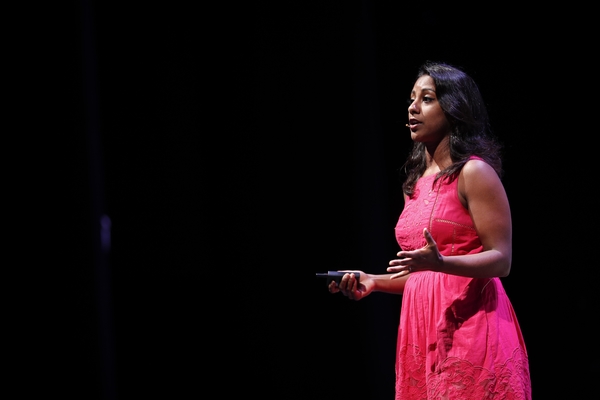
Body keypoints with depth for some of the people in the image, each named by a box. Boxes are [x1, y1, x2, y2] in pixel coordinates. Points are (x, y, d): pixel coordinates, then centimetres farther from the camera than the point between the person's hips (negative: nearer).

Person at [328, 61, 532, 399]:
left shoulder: (474, 173, -7)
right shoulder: (416, 184, 16)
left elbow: (501, 260, -12)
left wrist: (440, 263, -26)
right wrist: (374, 281, 8)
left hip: (468, 329, -7)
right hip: (422, 329, 7)